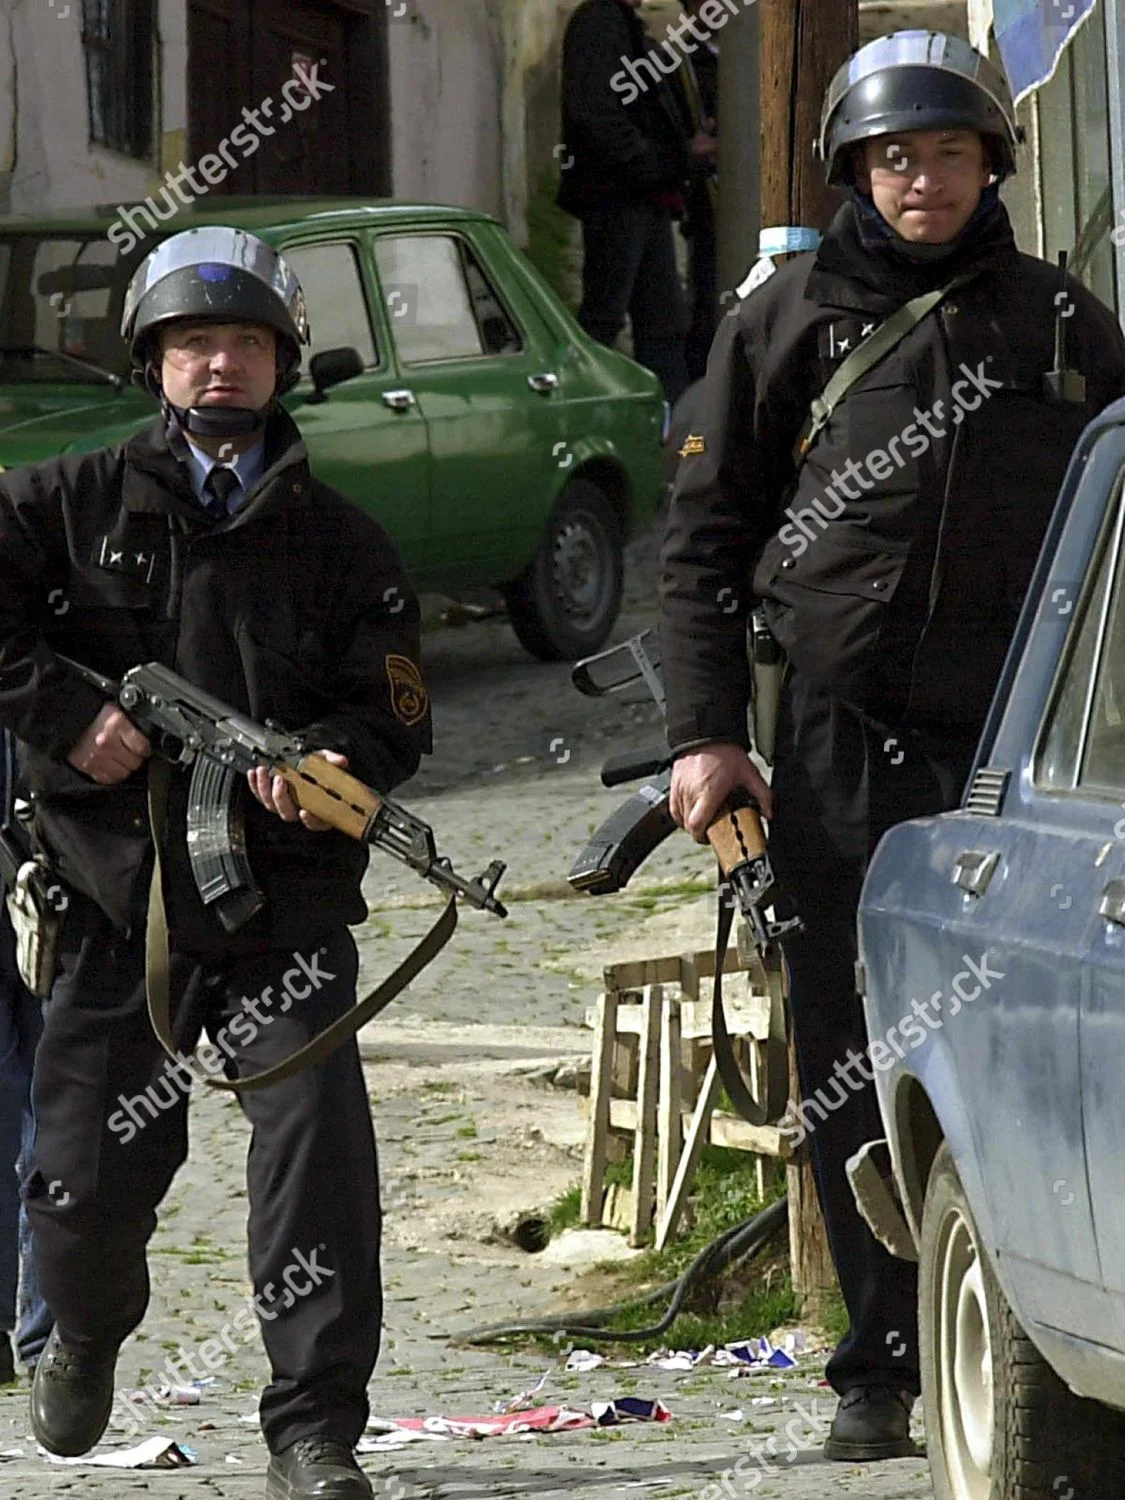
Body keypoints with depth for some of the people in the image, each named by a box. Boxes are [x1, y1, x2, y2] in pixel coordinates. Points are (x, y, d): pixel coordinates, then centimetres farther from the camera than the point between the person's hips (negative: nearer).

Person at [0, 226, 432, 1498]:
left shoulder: (338, 543, 8)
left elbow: (394, 717, 4)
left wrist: (331, 764, -18)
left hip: (283, 904, 0)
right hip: (115, 901, 0)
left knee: (317, 1144, -17)